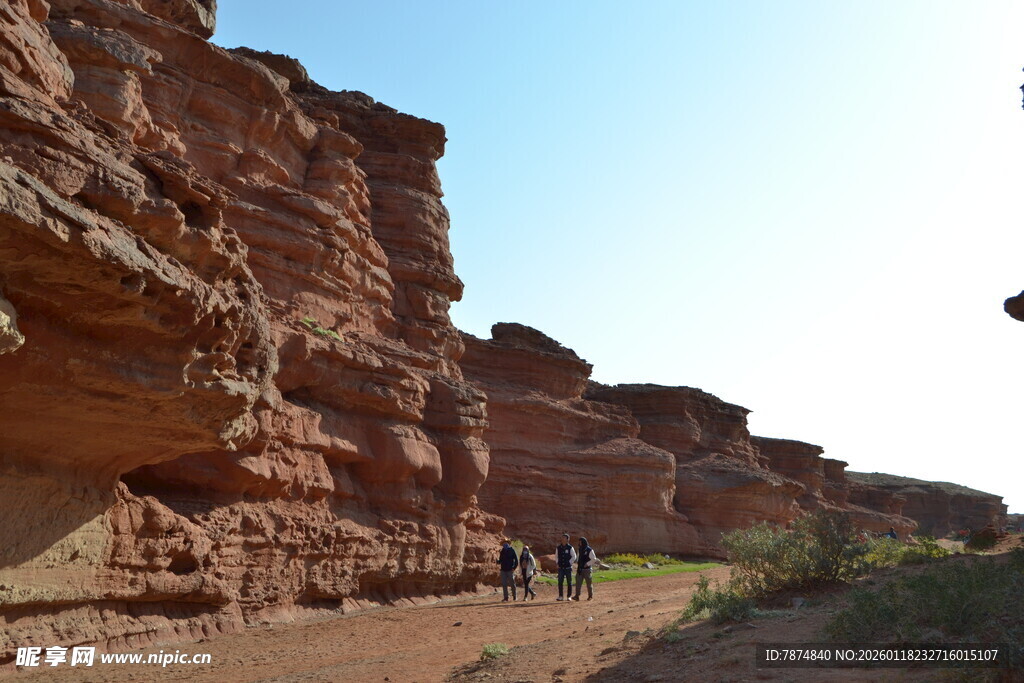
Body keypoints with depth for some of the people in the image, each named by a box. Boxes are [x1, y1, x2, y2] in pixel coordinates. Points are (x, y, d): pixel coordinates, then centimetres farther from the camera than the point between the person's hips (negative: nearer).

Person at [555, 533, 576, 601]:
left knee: (569, 582, 4)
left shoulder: (570, 548, -4)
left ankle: (569, 596, 13)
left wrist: (569, 563, -8)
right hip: (560, 568, 3)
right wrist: (558, 564, 5)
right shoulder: (558, 547, 6)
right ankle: (560, 596, 4)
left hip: (568, 567, -3)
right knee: (560, 582, -2)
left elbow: (574, 557, 0)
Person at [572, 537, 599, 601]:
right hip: (580, 569, 6)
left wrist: (587, 564, -18)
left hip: (587, 569, -6)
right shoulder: (580, 550, 12)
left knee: (589, 583, 6)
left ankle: (590, 596, 20)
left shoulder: (589, 550, -11)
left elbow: (594, 559, -13)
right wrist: (577, 567, 14)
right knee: (578, 583, -5)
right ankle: (577, 597, -8)